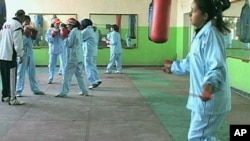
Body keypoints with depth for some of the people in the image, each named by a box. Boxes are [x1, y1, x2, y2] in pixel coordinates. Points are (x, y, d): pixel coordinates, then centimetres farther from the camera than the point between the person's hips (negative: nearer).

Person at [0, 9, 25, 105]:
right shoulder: (17, 25, -13)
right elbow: (17, 42, -17)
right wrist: (20, 55, -10)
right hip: (10, 56, -8)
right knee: (12, 77, -3)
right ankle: (12, 99, 0)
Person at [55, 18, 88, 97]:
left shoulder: (73, 32, -13)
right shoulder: (79, 31, 14)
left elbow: (68, 44, -14)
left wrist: (64, 37, 1)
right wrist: (67, 37, 10)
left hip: (72, 58, -9)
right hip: (79, 57, 9)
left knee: (67, 75, -5)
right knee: (79, 75, 15)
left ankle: (64, 92, -6)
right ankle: (84, 91, 18)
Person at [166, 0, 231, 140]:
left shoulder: (211, 34, -19)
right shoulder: (202, 34, 14)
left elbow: (217, 66, -31)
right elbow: (192, 62, 27)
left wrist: (210, 84, -50)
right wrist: (173, 67, 39)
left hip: (209, 99, -11)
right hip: (202, 98, 11)